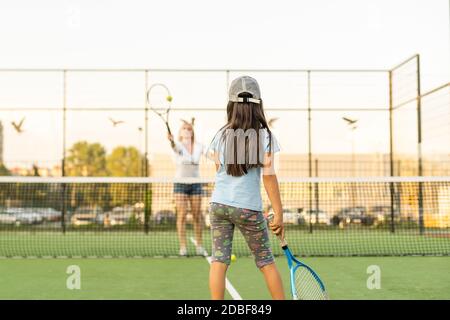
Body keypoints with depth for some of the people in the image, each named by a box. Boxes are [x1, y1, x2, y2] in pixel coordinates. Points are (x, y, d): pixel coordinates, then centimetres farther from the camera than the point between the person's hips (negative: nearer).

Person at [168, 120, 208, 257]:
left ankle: (199, 246, 10)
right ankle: (182, 247, -2)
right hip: (180, 183, -2)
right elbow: (175, 147, -28)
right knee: (181, 215, -5)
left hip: (195, 183, 2)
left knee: (197, 216, 3)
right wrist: (172, 141, -51)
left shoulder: (199, 146, 5)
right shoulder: (178, 145, -5)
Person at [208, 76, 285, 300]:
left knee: (219, 259, 4)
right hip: (248, 207, -2)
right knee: (265, 260, 12)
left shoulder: (221, 135, 3)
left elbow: (218, 171, 7)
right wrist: (278, 213, -6)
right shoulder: (264, 135, -5)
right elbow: (269, 176, -9)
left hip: (218, 204, 2)